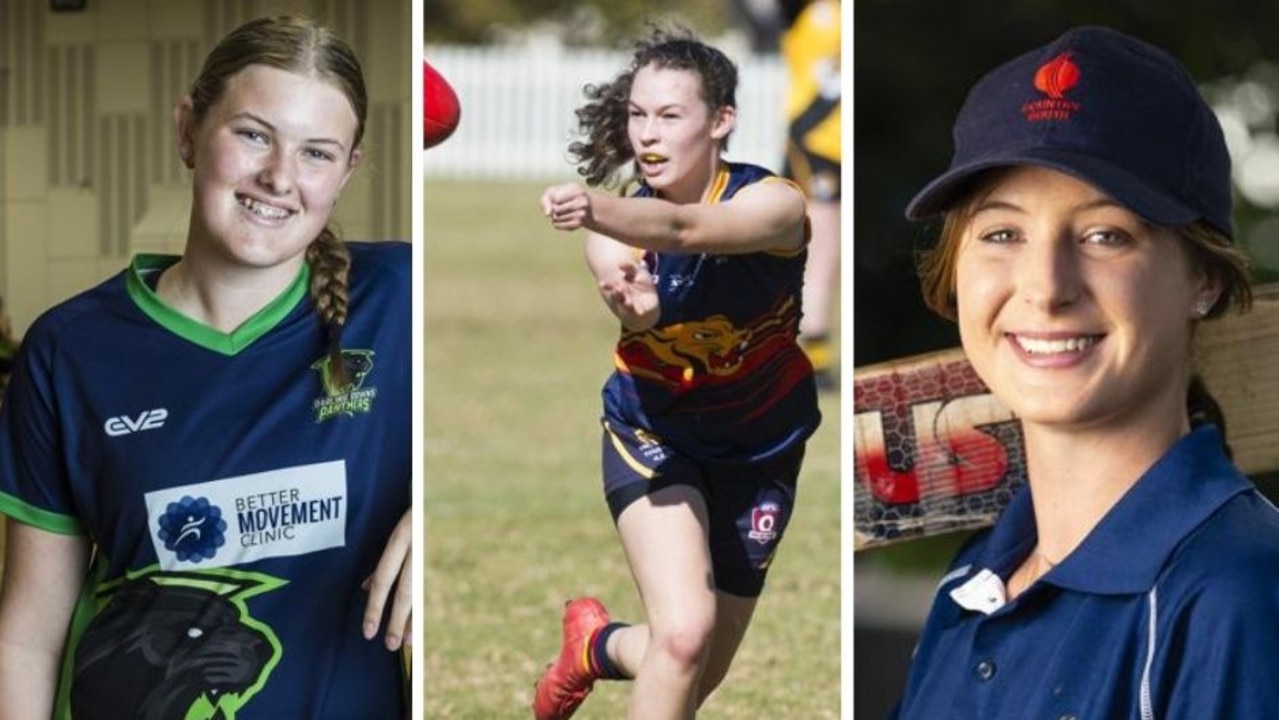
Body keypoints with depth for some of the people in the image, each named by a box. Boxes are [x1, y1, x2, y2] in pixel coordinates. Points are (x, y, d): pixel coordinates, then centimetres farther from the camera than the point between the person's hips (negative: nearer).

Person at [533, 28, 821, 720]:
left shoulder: (774, 205, -23)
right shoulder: (617, 226, -14)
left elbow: (683, 228, -45)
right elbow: (633, 296, -35)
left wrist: (596, 210, -65)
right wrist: (634, 306, -61)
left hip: (758, 449, 1)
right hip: (653, 434, -1)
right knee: (683, 635, -25)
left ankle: (599, 644, 42)